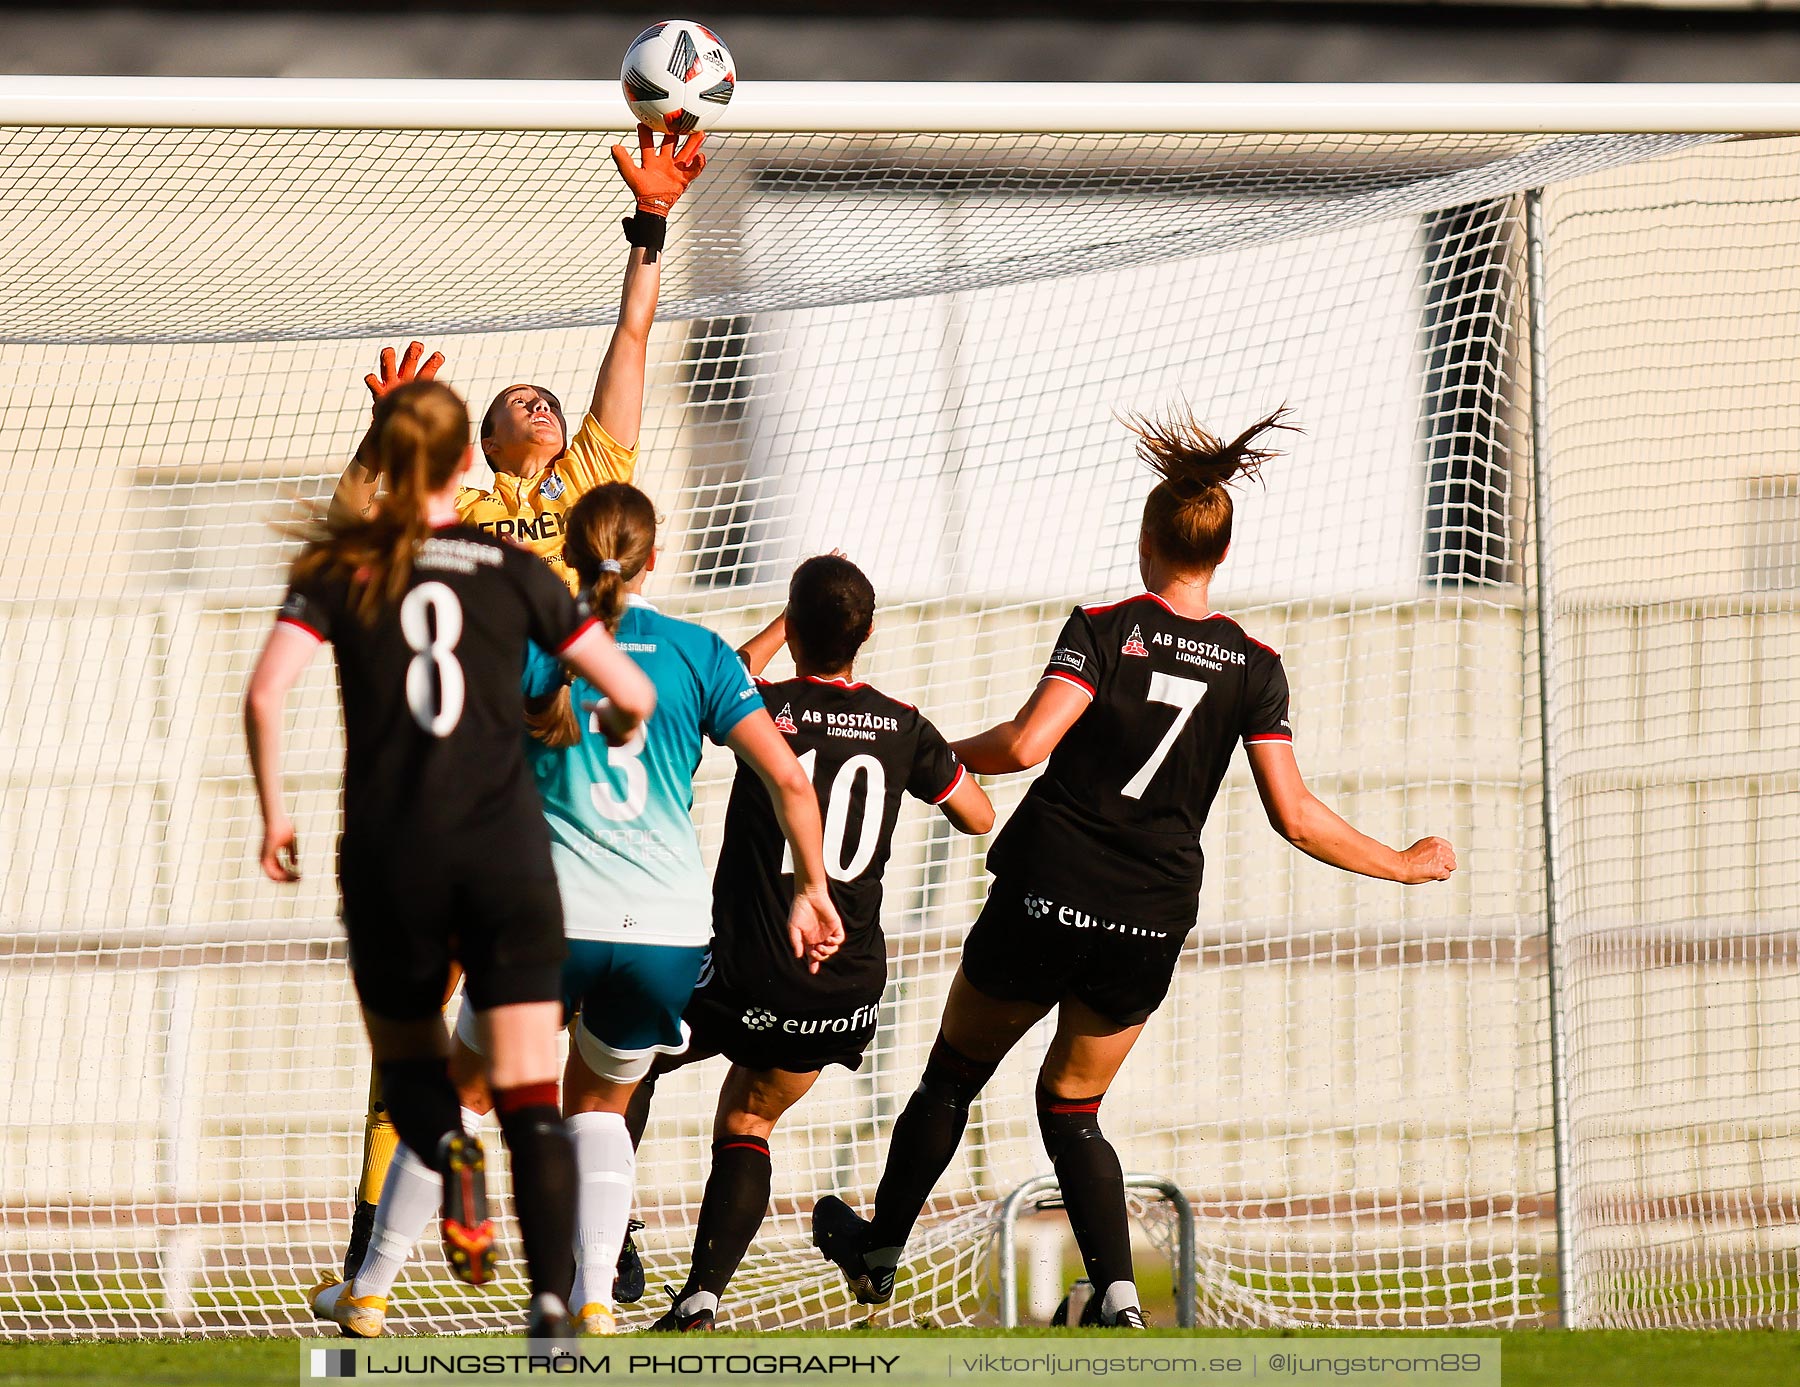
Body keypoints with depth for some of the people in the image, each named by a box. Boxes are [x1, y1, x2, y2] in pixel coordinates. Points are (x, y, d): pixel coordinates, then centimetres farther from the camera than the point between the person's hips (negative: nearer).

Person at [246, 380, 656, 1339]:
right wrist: (618, 723, 30)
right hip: (506, 852, 0)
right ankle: (554, 1307, -17)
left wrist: (273, 813, 4)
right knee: (530, 1096, -2)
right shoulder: (512, 571, 5)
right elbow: (633, 692, 6)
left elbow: (266, 694, -9)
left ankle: (449, 1153, -12)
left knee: (406, 1060, 22)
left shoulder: (340, 566, 3)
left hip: (389, 855, 0)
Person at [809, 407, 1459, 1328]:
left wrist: (943, 755, 0)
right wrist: (1402, 866, 9)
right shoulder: (1253, 668, 0)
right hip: (1152, 920, 3)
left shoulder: (1102, 630, -7)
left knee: (952, 1078, 18)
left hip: (1046, 896, -3)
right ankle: (1117, 1293, -4)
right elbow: (1295, 817, -3)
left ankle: (878, 1251, 34)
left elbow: (1027, 742, -19)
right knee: (1071, 1107, 16)